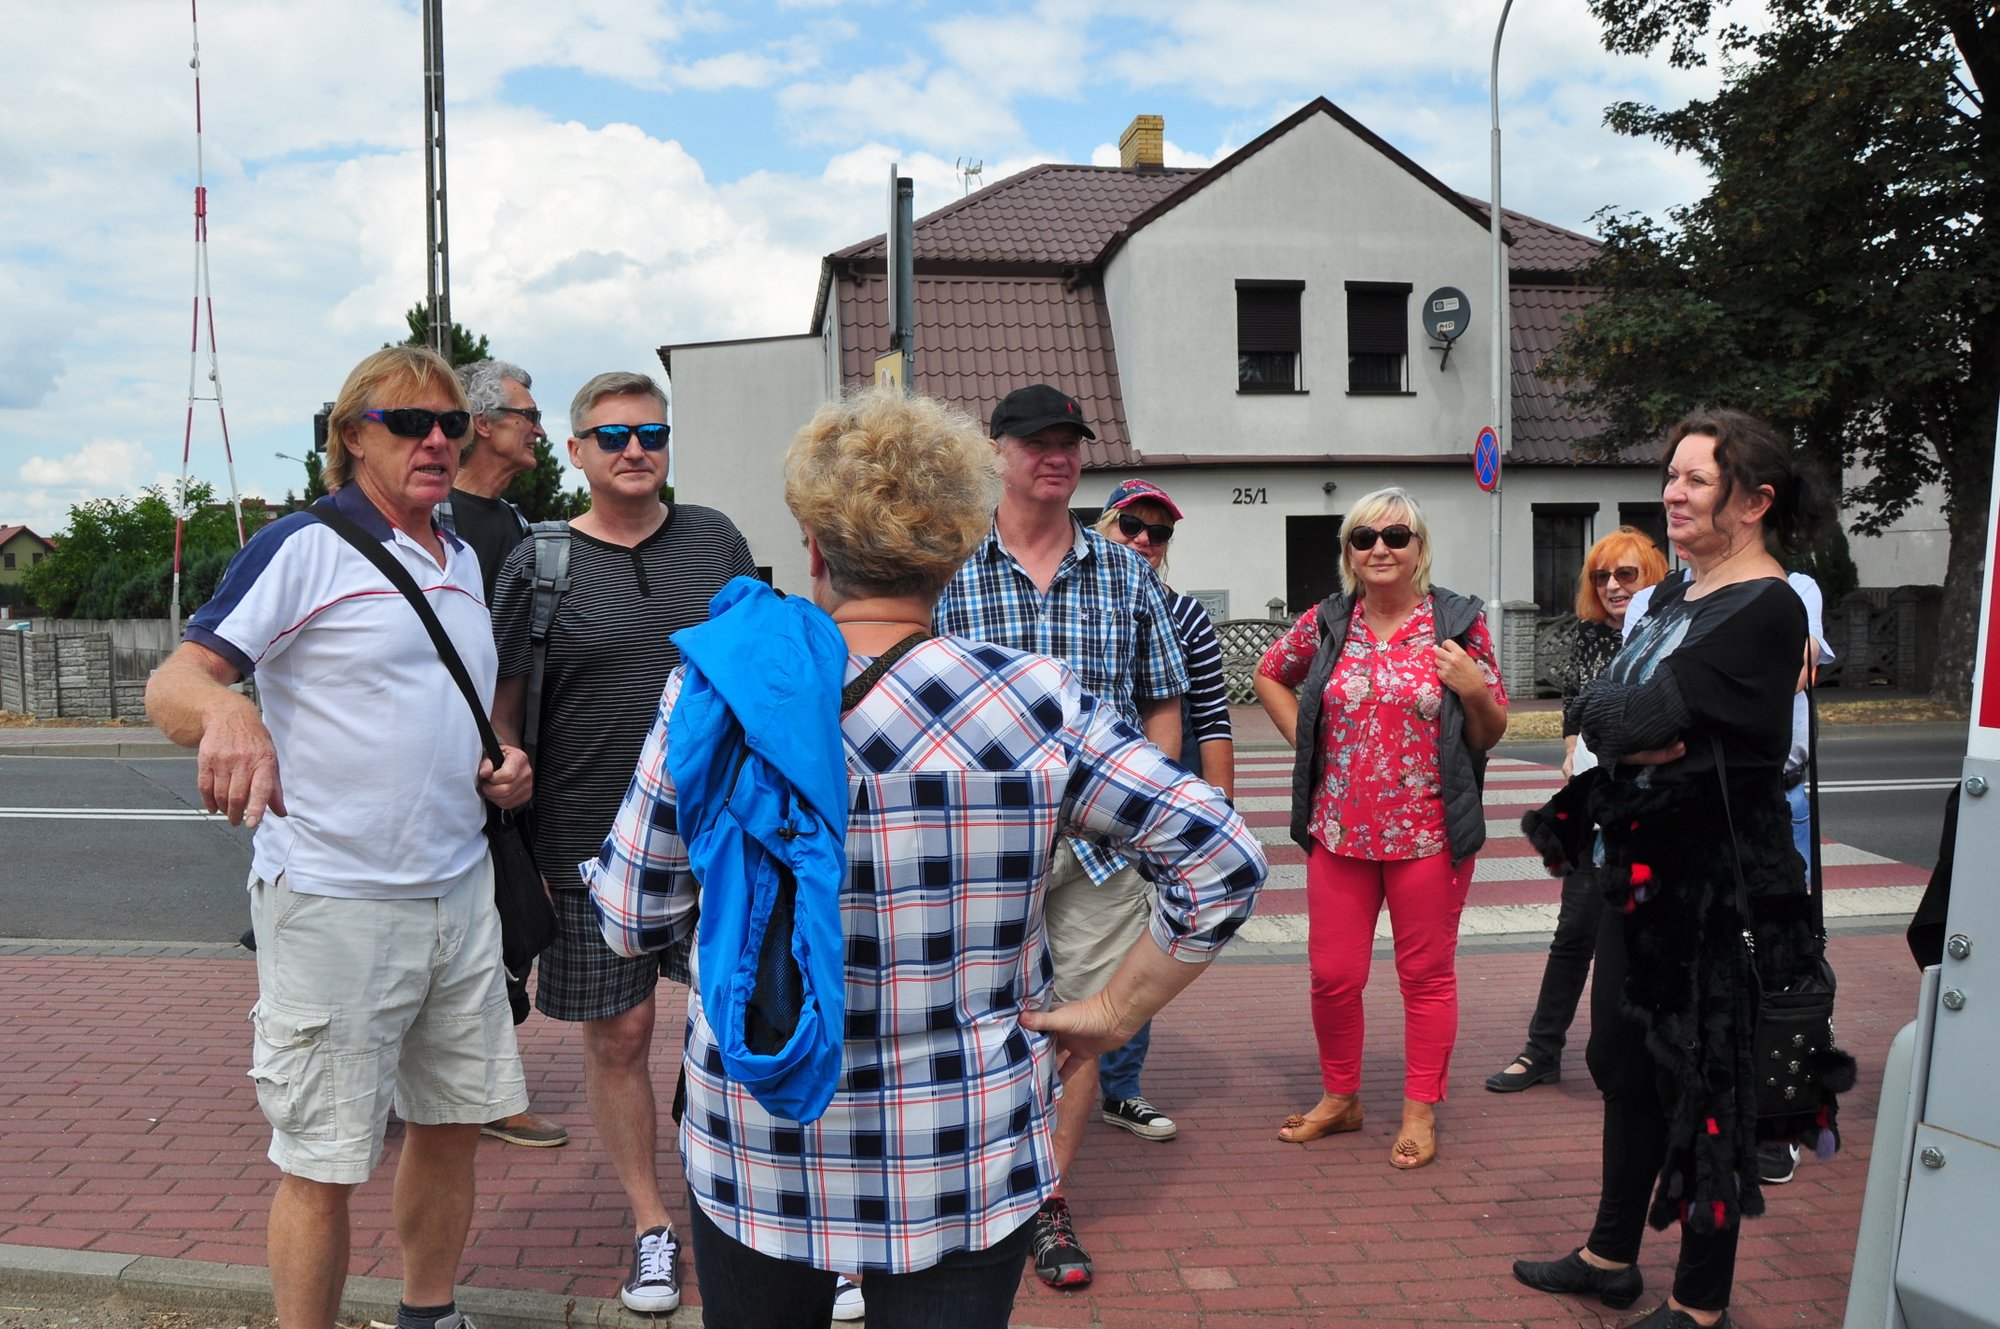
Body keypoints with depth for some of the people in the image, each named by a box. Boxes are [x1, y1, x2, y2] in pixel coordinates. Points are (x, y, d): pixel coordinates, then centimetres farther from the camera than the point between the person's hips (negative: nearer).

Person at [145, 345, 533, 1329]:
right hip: (334, 905, -7)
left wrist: (501, 768, 4)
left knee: (453, 1121, 17)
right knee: (324, 1163, 2)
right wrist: (221, 710, -41)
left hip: (461, 891, 7)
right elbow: (172, 683, -17)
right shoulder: (304, 548, -9)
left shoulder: (463, 558, 13)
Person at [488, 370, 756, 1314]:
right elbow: (501, 706, 3)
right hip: (594, 843, -1)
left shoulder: (716, 541, 6)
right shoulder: (539, 564, -1)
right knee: (618, 1034, 7)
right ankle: (652, 1226, 25)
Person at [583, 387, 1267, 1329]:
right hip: (963, 1174, -1)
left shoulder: (710, 694, -11)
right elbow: (1223, 861, -13)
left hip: (751, 1159, 2)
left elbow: (630, 920, -2)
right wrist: (1114, 1013, -3)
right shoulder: (1033, 703, -14)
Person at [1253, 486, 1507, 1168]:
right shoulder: (1326, 622, 4)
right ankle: (1339, 1098, 28)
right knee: (1331, 974, 8)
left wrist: (1475, 690, -17)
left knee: (1427, 975, 7)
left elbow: (1491, 734, 4)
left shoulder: (1459, 622, -1)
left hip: (1428, 833, -2)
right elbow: (1270, 675, 21)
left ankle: (1421, 1113, 21)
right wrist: (1305, 739, 8)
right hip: (1339, 831, 2)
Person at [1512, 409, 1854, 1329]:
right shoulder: (1673, 597, 11)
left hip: (1720, 880, -9)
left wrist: (1624, 720, -6)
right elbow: (1596, 707, 1)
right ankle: (1612, 1255, 35)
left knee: (1705, 1081, 3)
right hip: (1642, 865, 9)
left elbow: (1645, 716, -25)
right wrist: (1656, 733, -16)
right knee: (1629, 1067, 18)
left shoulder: (1767, 611, -16)